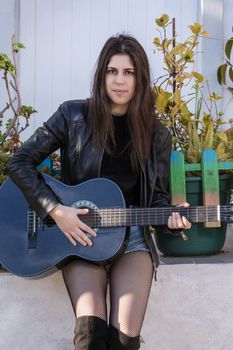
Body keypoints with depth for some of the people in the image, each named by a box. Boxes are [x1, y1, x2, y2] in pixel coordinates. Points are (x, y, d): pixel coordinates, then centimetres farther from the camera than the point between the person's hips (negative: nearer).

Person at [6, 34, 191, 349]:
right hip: (78, 232, -1)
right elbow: (19, 163, -3)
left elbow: (157, 196, 11)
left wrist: (171, 218, -12)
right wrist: (55, 210, -14)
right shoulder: (74, 116, -2)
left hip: (132, 234, 2)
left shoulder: (157, 135, 5)